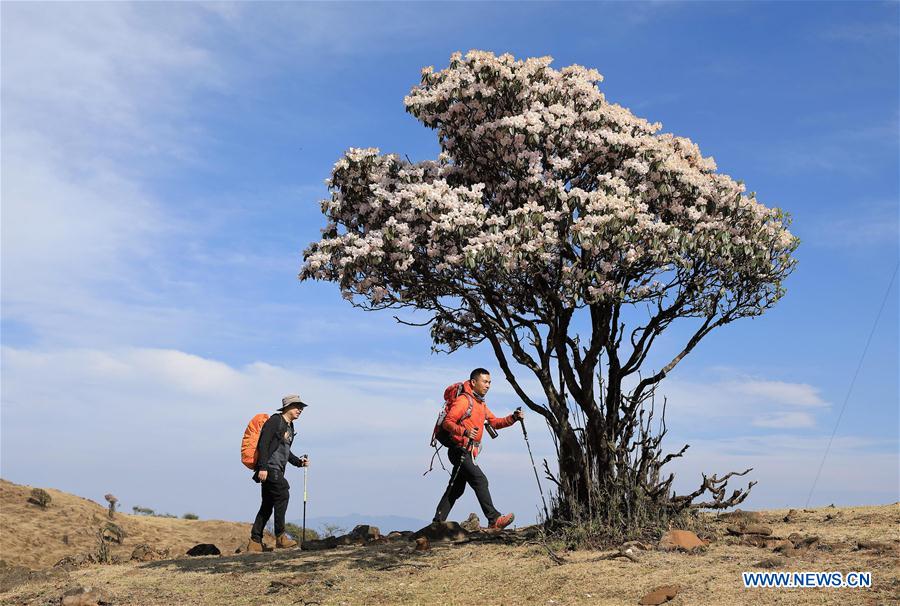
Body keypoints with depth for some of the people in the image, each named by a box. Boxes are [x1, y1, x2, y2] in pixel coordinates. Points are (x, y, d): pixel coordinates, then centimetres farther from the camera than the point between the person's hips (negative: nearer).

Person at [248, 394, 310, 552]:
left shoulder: (290, 427, 22)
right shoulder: (275, 420, -6)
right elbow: (263, 443, -15)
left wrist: (299, 461, 14)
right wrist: (262, 467, -23)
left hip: (277, 471, 10)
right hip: (269, 467, -10)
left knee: (267, 505, 9)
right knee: (282, 494, -19)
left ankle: (255, 542, 14)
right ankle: (280, 537, -16)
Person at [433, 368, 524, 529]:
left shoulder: (481, 404, 20)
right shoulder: (463, 400, -10)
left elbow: (494, 422, 19)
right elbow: (447, 422, -17)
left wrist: (513, 418, 4)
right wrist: (465, 432, -32)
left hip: (468, 453, 10)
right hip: (460, 450, -10)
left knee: (456, 489, 12)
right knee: (480, 480, -17)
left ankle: (438, 522, 17)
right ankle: (494, 519, -19)